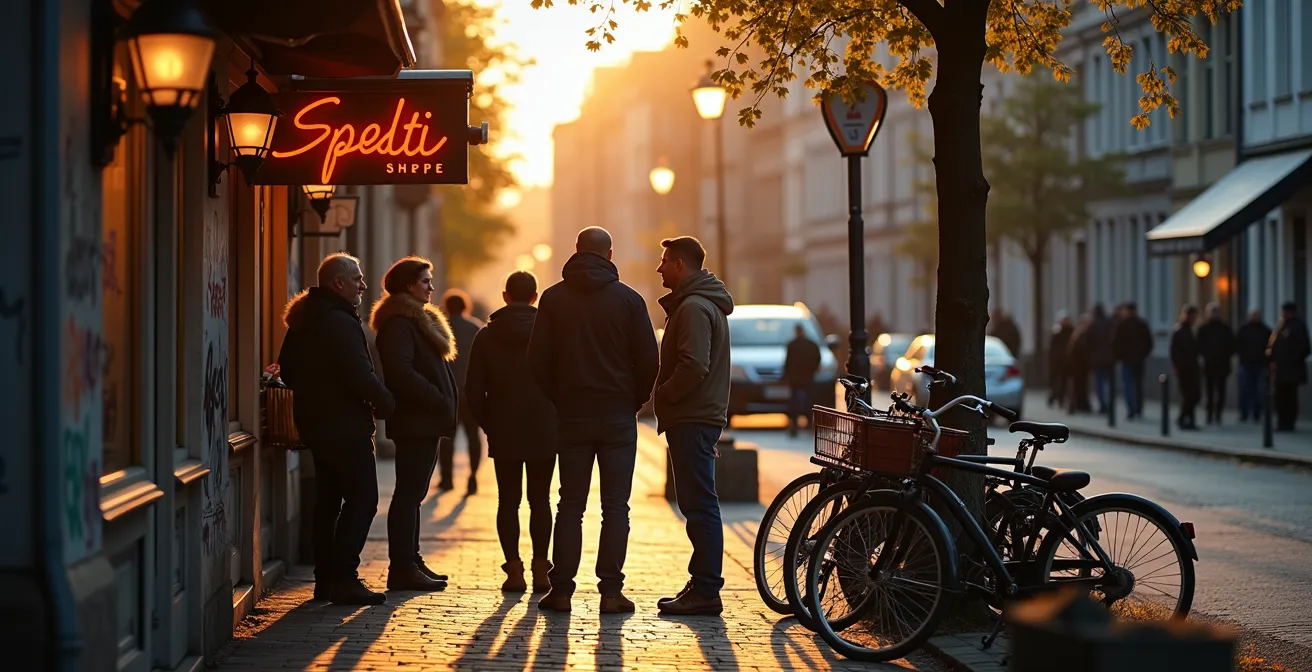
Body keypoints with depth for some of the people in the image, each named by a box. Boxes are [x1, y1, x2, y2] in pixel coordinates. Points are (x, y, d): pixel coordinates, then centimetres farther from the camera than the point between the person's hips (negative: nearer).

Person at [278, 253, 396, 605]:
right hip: (345, 426, -10)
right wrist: (386, 404, -10)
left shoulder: (303, 322, 13)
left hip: (314, 422, 10)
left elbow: (287, 370, 21)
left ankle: (325, 577, 18)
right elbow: (360, 375, -24)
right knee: (361, 500, -6)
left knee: (328, 498, 15)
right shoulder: (340, 322, -19)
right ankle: (343, 580, -11)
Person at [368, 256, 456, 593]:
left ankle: (410, 561, 18)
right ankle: (402, 568, -7)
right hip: (414, 423, -10)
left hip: (426, 422, 10)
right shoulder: (398, 323, -12)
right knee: (409, 494, -8)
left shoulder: (420, 319, 21)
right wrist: (439, 401, -20)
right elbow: (400, 371, -24)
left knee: (413, 493, 13)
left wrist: (445, 408, 14)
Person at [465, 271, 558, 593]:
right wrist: (556, 420, 8)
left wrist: (489, 425, 9)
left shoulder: (486, 336, 0)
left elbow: (473, 392, -2)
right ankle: (540, 569, 5)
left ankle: (514, 569, -1)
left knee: (508, 501, 5)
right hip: (544, 433, 0)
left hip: (503, 434, 0)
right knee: (540, 500, 7)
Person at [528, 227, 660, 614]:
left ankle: (562, 590, 4)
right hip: (618, 416, -1)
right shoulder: (628, 299, -3)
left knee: (570, 505, 7)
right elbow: (648, 360, -4)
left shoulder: (553, 298, 1)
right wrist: (635, 400, 11)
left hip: (571, 415, 1)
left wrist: (558, 399, 13)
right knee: (615, 506, 2)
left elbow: (537, 360, 1)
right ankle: (611, 591, -1)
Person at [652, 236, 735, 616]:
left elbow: (693, 366, -25)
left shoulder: (694, 307, -14)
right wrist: (667, 396, 15)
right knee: (698, 504, 13)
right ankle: (702, 585, 17)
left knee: (700, 505, -9)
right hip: (697, 417, 11)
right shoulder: (701, 303, 20)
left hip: (692, 421, -11)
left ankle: (705, 592, -9)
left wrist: (664, 394, -12)